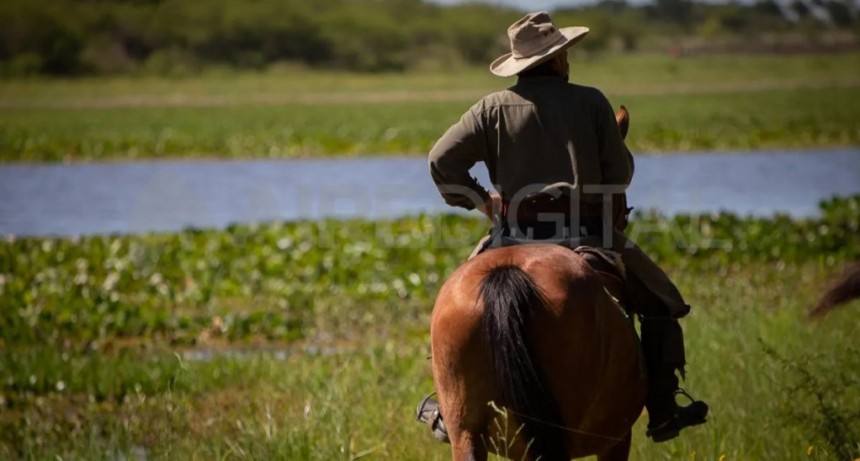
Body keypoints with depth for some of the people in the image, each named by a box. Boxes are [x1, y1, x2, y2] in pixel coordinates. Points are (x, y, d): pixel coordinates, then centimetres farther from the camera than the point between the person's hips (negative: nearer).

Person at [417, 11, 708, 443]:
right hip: (587, 238, -1)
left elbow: (442, 160, -2)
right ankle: (662, 411, 12)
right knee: (660, 303, 16)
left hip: (513, 240, 1)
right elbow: (620, 173, 3)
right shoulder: (591, 102, 0)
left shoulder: (493, 108, 2)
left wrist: (479, 199, 11)